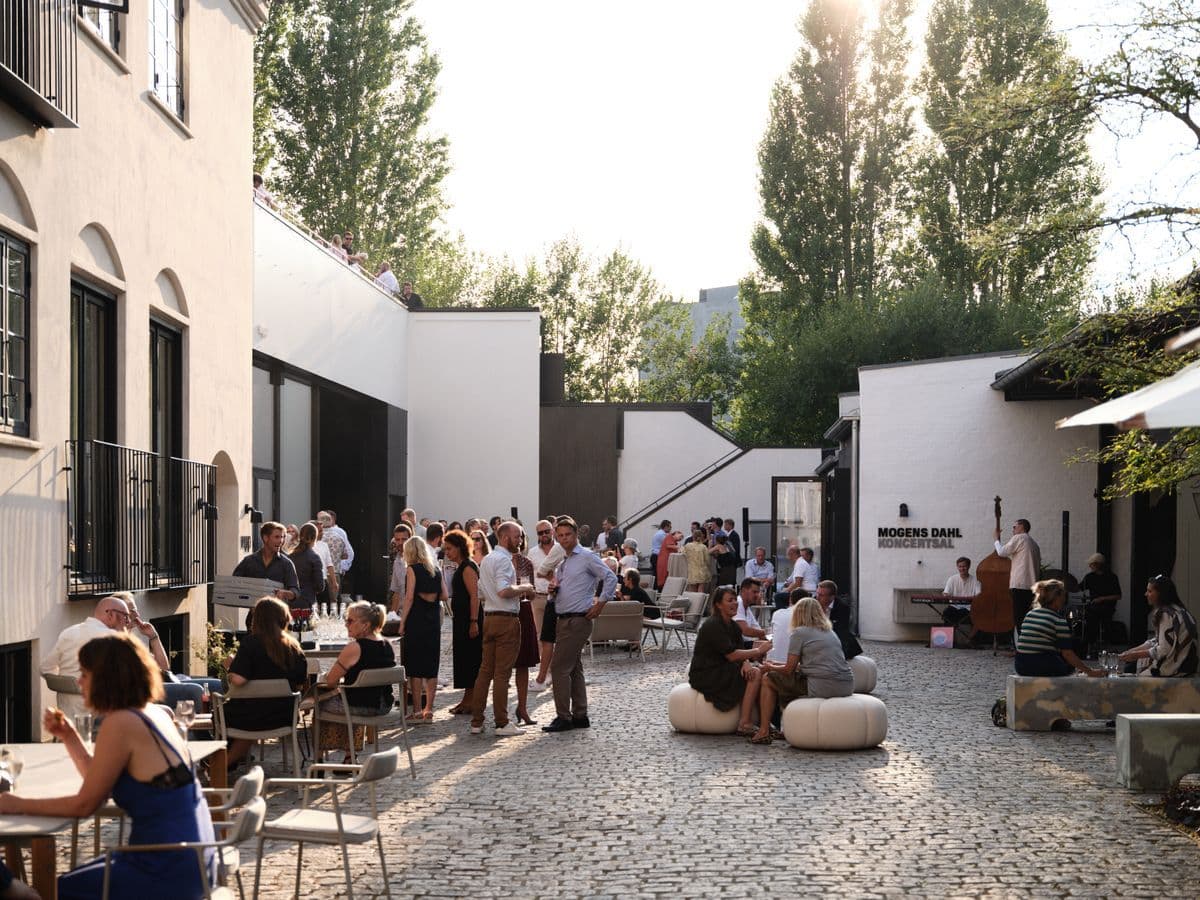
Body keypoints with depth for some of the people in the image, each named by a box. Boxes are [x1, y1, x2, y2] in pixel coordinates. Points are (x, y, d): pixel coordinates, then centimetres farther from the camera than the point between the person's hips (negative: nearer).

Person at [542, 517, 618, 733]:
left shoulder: (587, 557, -7)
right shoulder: (561, 562, 17)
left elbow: (610, 578, -11)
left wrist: (599, 605, -13)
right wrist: (553, 590, 3)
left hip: (578, 620, -9)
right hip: (563, 620, 9)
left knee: (559, 667, -11)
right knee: (574, 668, 12)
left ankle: (564, 717, -7)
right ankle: (580, 715, 18)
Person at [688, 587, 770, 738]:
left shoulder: (733, 626, 13)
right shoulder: (713, 625, -16)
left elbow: (740, 652, 4)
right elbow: (731, 655, -21)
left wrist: (746, 663, -18)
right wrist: (758, 651, -16)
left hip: (721, 671, 9)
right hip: (704, 675, -9)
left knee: (757, 672, -7)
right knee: (755, 675, -21)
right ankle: (745, 724, -23)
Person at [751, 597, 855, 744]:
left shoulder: (799, 633, -1)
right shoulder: (830, 632, 22)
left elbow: (789, 669, 1)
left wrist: (771, 667, 22)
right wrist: (778, 665, 34)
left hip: (822, 687, -8)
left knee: (768, 680, 10)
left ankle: (764, 732, 8)